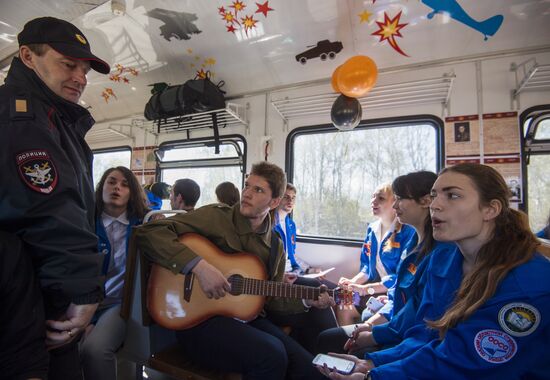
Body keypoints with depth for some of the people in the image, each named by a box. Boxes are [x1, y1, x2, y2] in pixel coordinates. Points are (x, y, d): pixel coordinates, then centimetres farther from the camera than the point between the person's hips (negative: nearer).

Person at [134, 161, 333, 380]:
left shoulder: (275, 247, 8)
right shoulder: (215, 216, -10)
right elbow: (146, 233, -17)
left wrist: (307, 301, 3)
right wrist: (199, 265, -28)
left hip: (248, 319, 5)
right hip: (200, 318, -4)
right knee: (271, 355, -30)